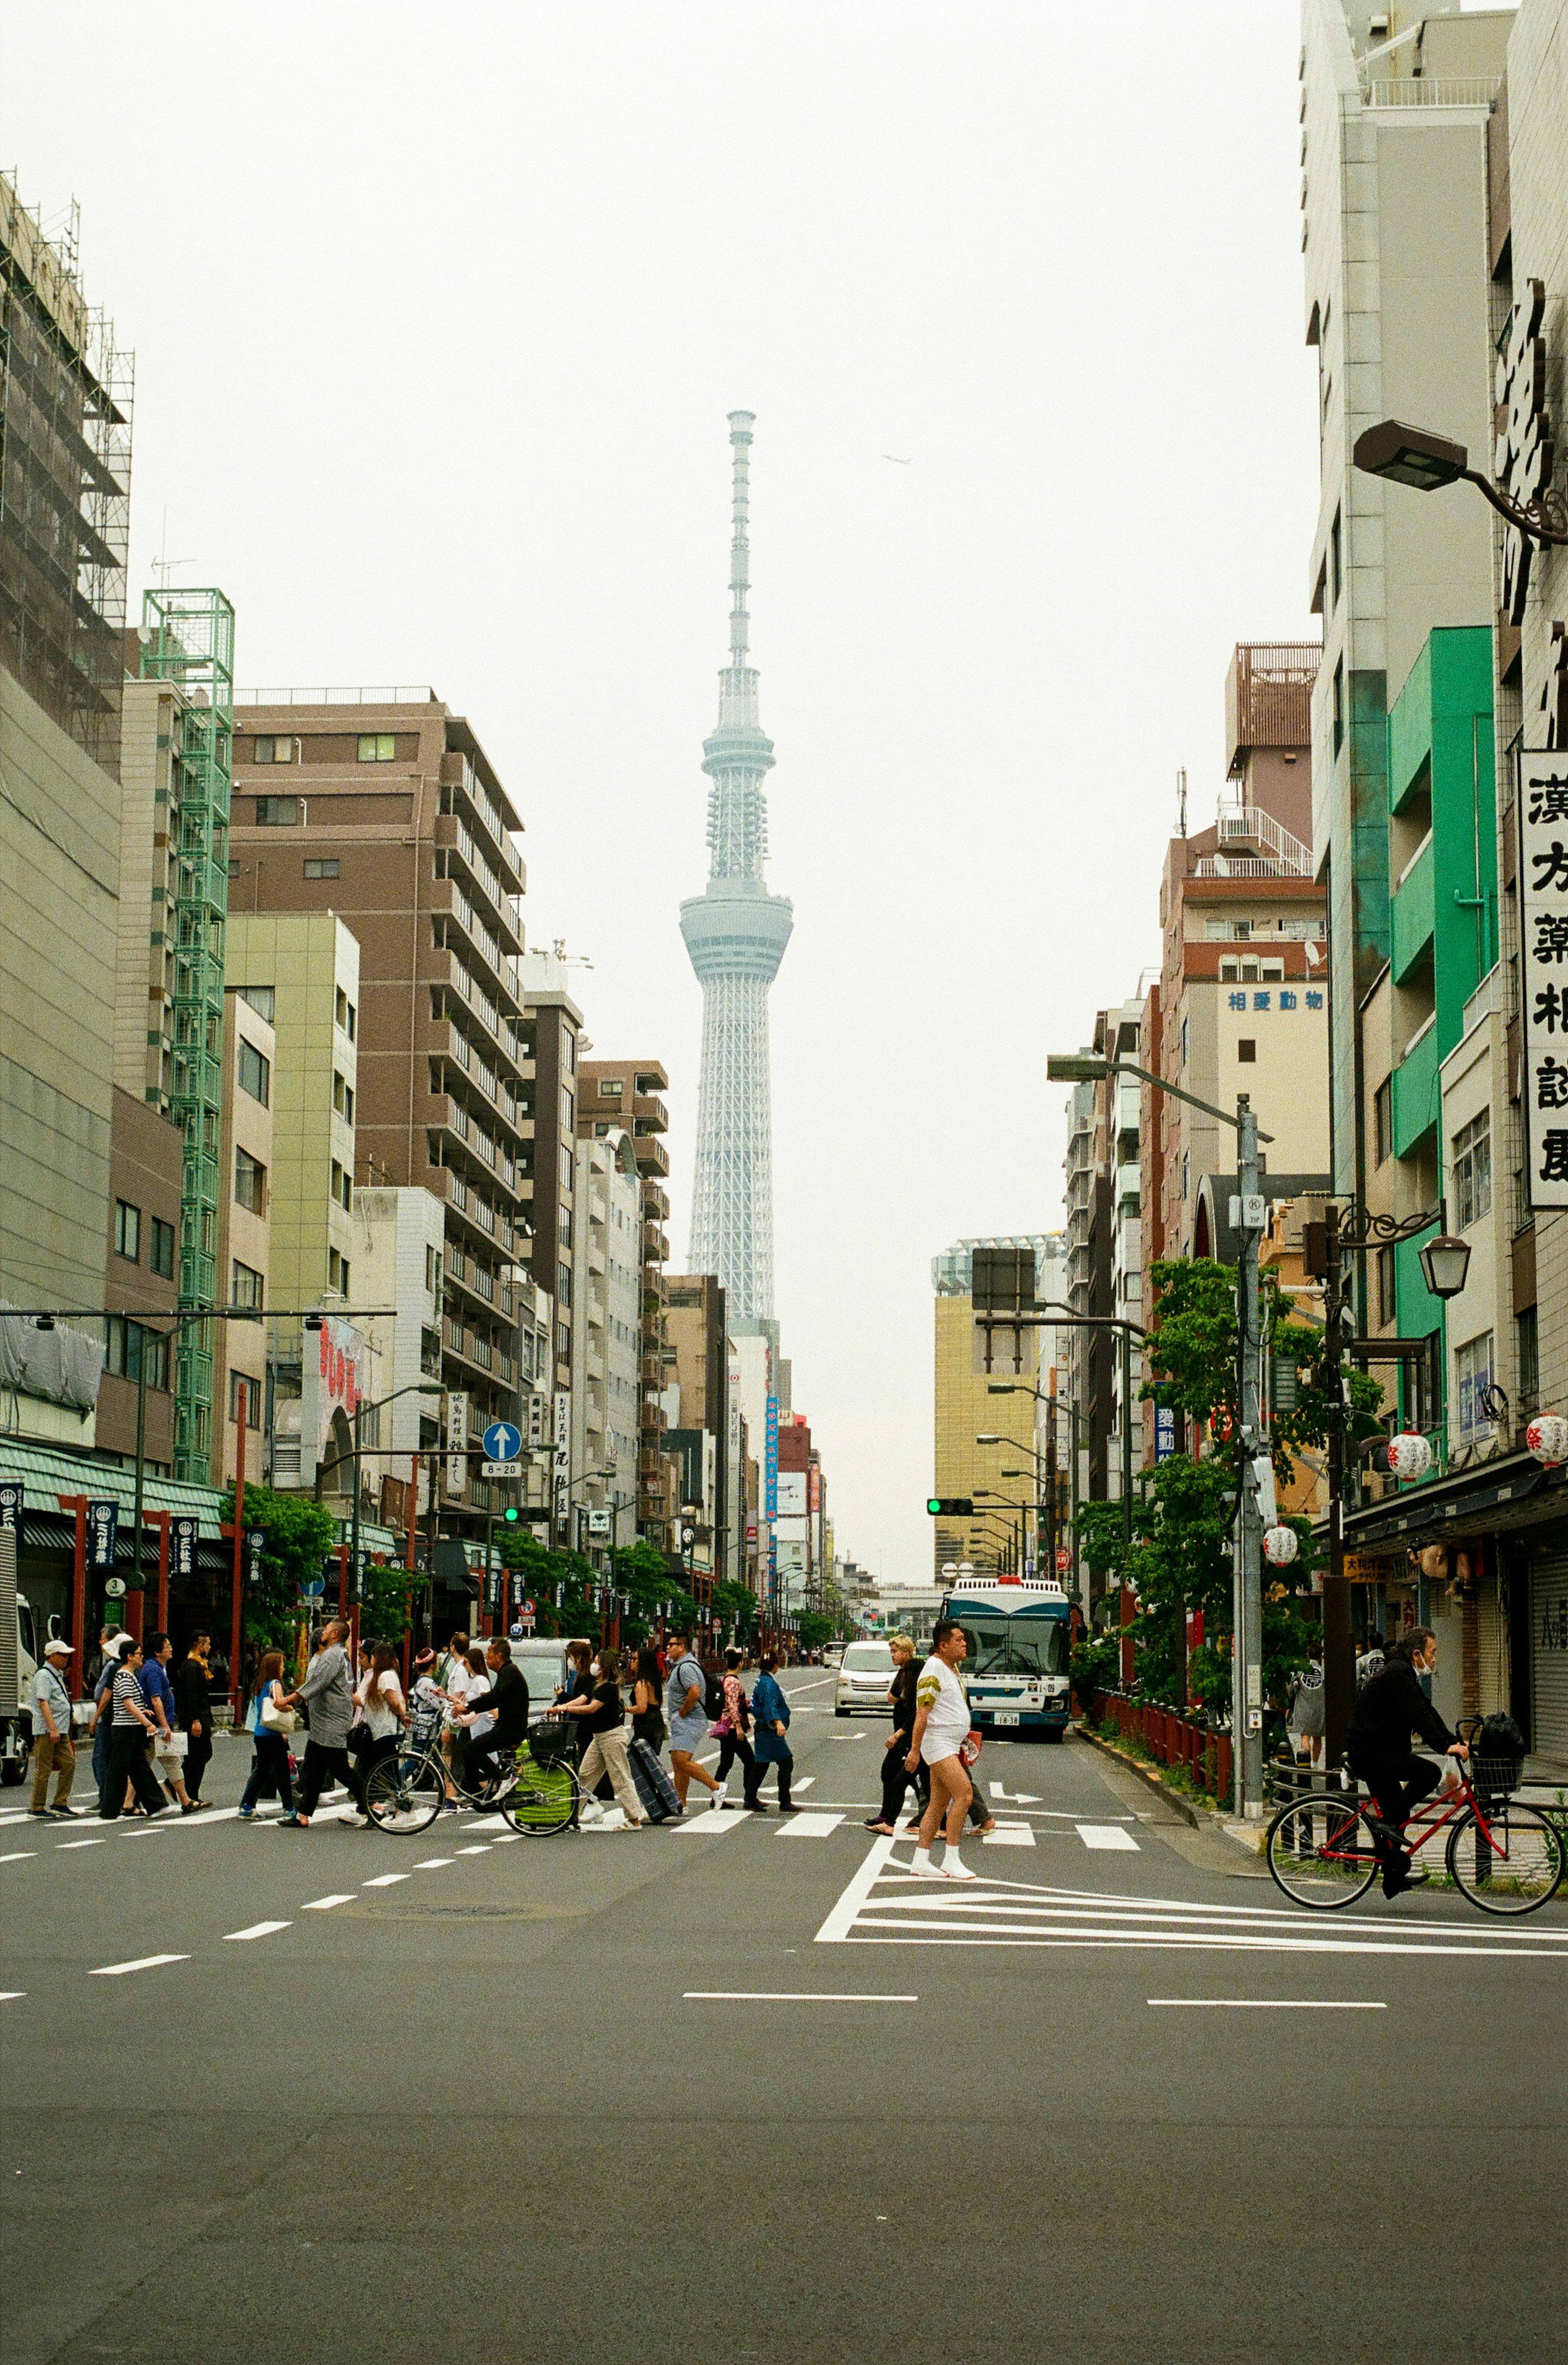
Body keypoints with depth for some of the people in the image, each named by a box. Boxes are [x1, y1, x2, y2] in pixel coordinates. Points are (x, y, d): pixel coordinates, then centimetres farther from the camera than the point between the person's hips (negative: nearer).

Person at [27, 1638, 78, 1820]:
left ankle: (60, 1804, 8)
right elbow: (43, 1704, -20)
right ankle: (37, 1808, 2)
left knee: (69, 1764, 4)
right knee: (43, 1769, -4)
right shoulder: (44, 1675, -12)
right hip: (46, 1731, -9)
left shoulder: (58, 1675, 19)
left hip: (61, 1731, 9)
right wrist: (53, 1729, -26)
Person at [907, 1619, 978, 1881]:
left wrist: (965, 1736, 26)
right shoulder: (934, 1670, -16)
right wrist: (915, 1750, -21)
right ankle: (951, 1860, -12)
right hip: (937, 1743, -10)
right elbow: (922, 1713, -19)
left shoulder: (953, 1668, 14)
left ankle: (920, 1862, 12)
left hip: (951, 1745, 10)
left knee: (939, 1803, 9)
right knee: (964, 1792, -17)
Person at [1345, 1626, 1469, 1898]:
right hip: (1370, 1752, -11)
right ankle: (1388, 1822, -14)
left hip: (1369, 1752, 11)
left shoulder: (1403, 1673, 18)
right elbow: (1418, 1716, -24)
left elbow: (1428, 1712, 17)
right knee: (1429, 1773, -20)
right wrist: (1445, 1746, -27)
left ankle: (1394, 1878, 20)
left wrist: (1455, 1742, 8)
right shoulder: (1398, 1674, -15)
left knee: (1394, 1813, 15)